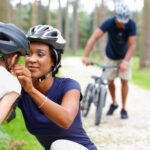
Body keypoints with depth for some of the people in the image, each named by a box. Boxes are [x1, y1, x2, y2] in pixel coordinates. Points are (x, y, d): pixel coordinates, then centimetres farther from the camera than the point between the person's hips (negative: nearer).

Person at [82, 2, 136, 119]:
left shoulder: (131, 24, -28)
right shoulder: (109, 23, -30)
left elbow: (132, 45, -28)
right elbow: (94, 38, -39)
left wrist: (125, 61, -41)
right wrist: (86, 56, -50)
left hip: (125, 56, 0)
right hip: (111, 57, 0)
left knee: (124, 81, -4)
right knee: (110, 80, 4)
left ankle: (124, 108, 9)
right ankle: (114, 103, 28)